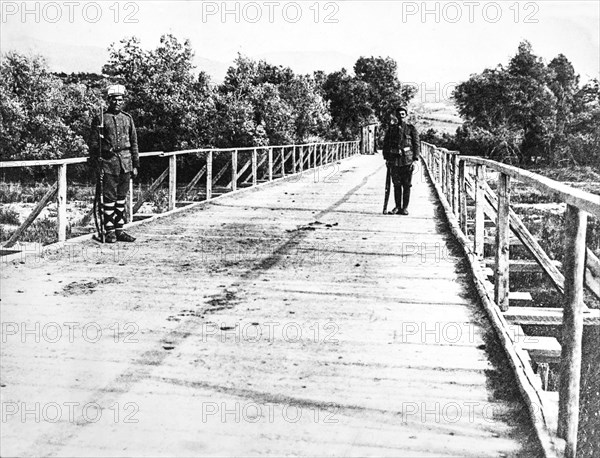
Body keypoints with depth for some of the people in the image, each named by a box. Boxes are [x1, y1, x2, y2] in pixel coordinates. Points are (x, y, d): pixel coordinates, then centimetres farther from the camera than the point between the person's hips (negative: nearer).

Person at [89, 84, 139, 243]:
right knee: (109, 198, -2)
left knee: (121, 197, 9)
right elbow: (94, 145, -2)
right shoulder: (100, 119, -2)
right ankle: (109, 231, 4)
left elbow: (134, 143, 14)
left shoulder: (128, 118, 11)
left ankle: (119, 230, 15)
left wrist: (135, 165, 10)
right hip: (108, 162, -4)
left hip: (125, 163, 4)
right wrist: (97, 166, -8)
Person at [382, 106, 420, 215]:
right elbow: (385, 143, 13)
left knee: (407, 185, 1)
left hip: (407, 160, -2)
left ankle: (405, 208, 7)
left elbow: (417, 144, 1)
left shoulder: (411, 128, 3)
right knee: (396, 185, 5)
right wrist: (386, 158, 6)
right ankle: (397, 207, 12)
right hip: (394, 160, 2)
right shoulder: (391, 128, 11)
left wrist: (415, 160, -6)